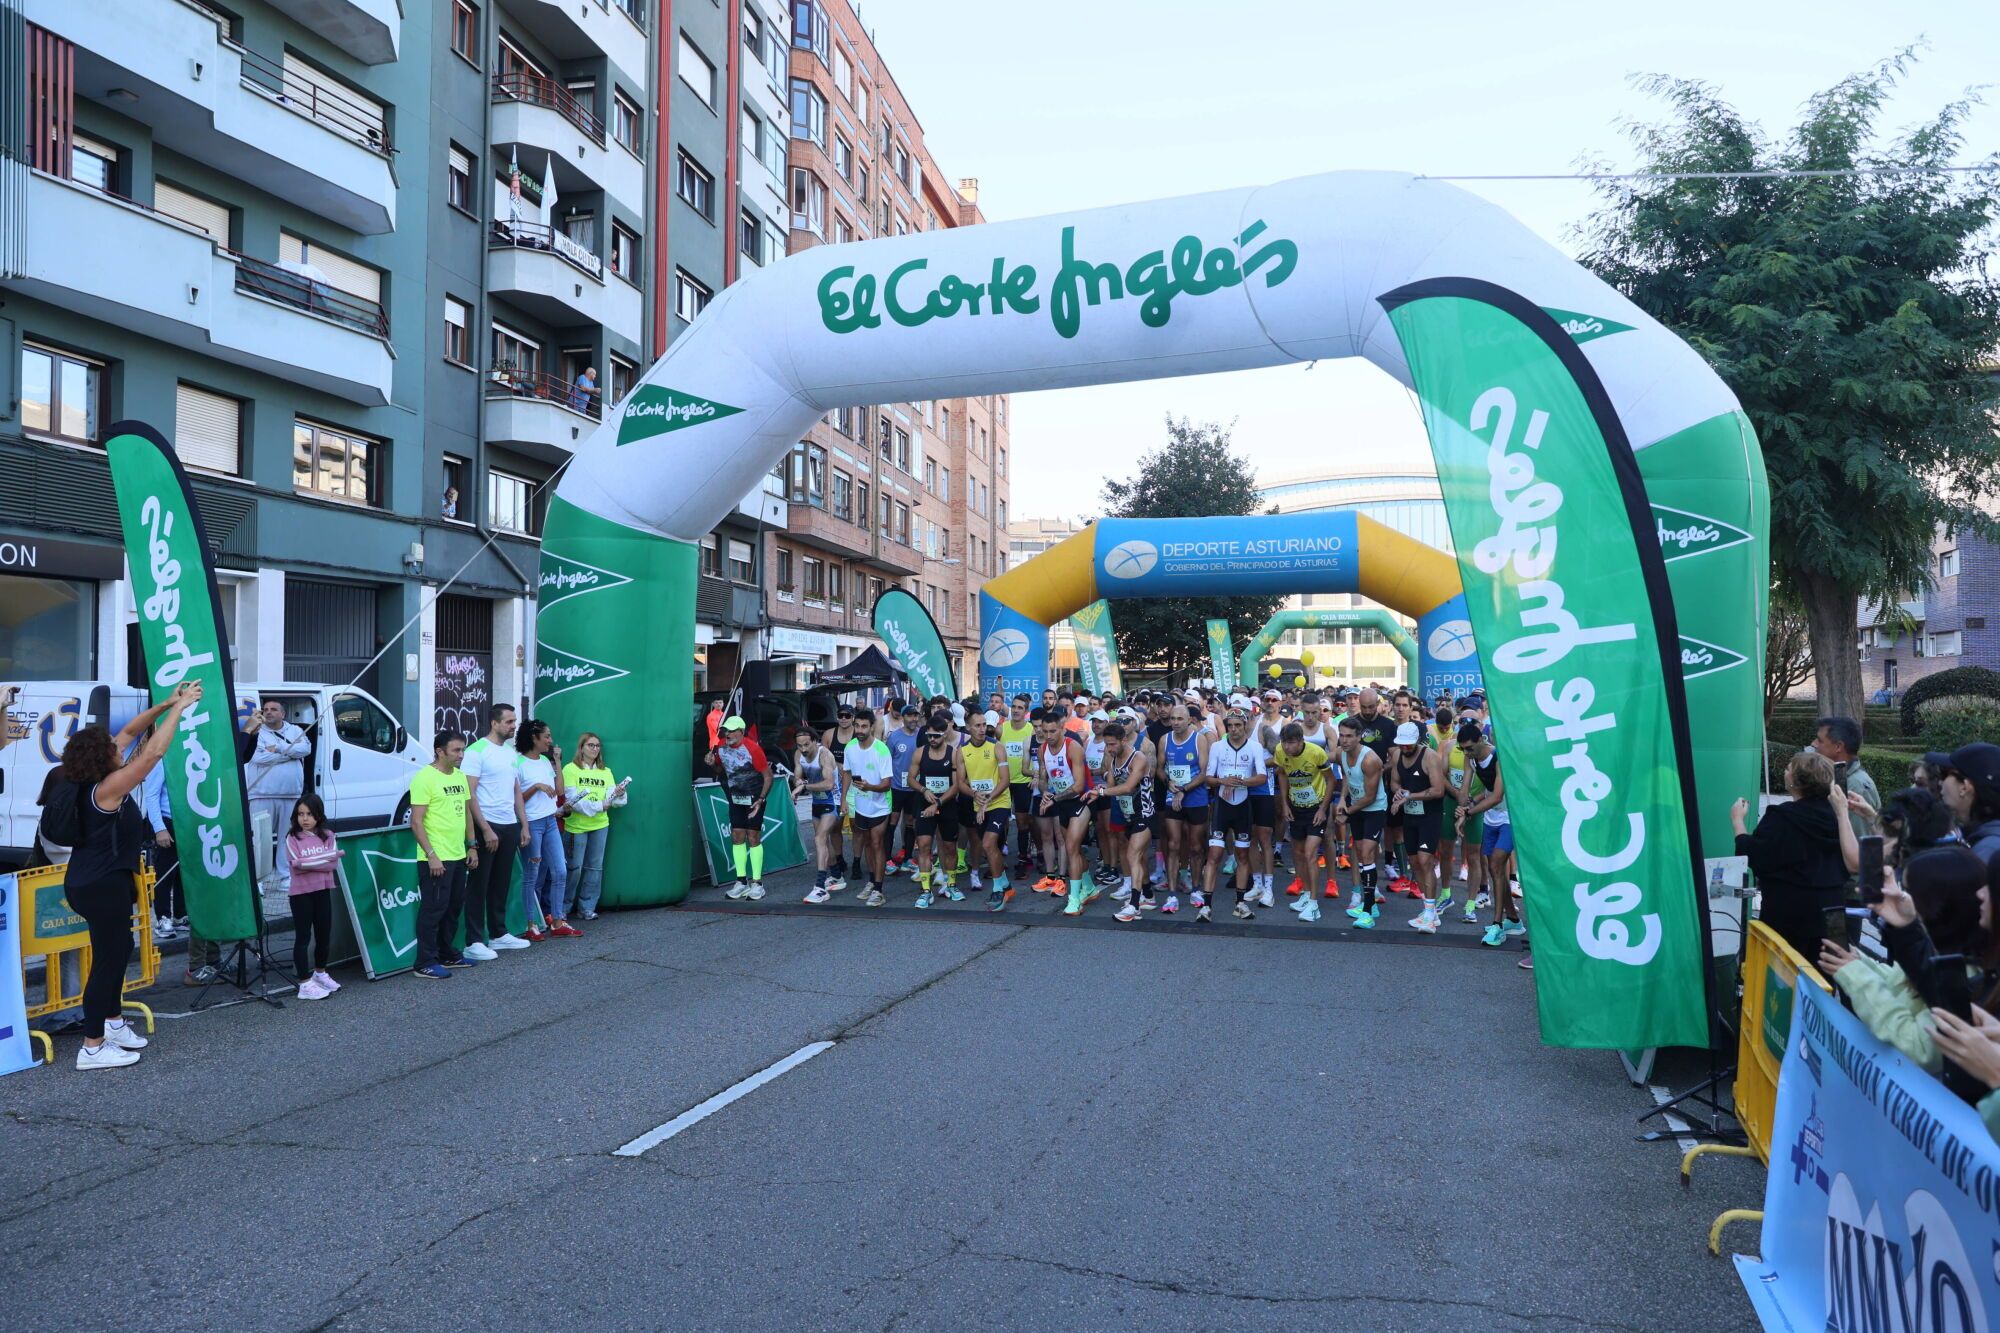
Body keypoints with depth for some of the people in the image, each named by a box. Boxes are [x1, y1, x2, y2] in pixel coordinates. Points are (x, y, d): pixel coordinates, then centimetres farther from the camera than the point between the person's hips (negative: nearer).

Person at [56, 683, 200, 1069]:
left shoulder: (89, 782, 4)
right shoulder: (107, 789, -21)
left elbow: (129, 733, 10)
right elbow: (155, 752, -24)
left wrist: (166, 705, 5)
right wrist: (179, 708, -18)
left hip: (93, 882, 10)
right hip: (102, 886, -10)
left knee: (119, 948, 22)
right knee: (108, 957, -3)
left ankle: (112, 1023, 35)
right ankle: (92, 1048, 3)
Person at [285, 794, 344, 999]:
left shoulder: (328, 836, 3)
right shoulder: (292, 838, -4)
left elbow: (332, 864, -7)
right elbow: (296, 865, -16)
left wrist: (307, 863, -18)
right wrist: (328, 856, -19)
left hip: (323, 891, 3)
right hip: (301, 893, -3)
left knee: (324, 935, 13)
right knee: (303, 937, 1)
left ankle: (320, 973, 33)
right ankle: (305, 984, 4)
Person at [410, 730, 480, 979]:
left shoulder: (460, 777, 11)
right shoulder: (424, 778, -14)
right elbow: (416, 822, -16)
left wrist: (472, 846, 15)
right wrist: (432, 855, -20)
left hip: (458, 856, 8)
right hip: (436, 859, -8)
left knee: (454, 908, 16)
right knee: (433, 909, -3)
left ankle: (447, 954, 28)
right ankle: (425, 963, 5)